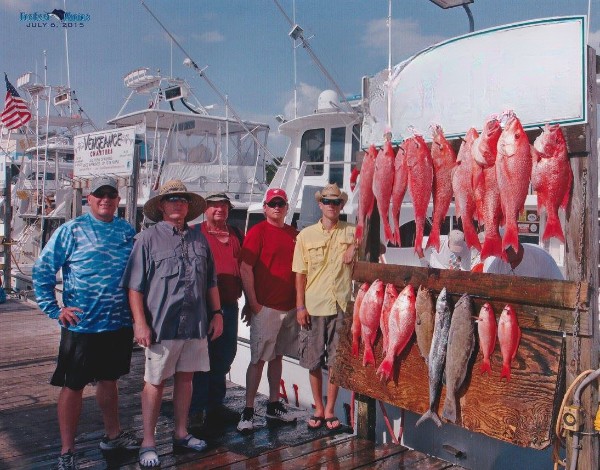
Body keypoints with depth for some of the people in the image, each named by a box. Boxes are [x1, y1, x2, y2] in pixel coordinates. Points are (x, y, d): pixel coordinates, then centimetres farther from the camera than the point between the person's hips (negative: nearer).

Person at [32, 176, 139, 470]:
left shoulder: (127, 232, 6)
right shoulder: (72, 230, -6)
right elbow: (42, 270, -5)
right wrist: (54, 310, -9)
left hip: (119, 325, 4)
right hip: (82, 325, -4)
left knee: (109, 379, 20)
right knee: (73, 386, 4)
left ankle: (112, 434, 36)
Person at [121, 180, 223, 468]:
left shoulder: (199, 239, 11)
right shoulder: (148, 239, -3)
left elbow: (211, 282, 16)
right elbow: (134, 286, -6)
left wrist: (217, 314, 12)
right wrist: (140, 323, -12)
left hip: (195, 324, 5)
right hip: (161, 325, -4)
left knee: (185, 378, 15)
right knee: (155, 382, 5)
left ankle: (181, 434, 30)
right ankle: (148, 443, 17)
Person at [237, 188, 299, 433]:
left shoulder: (294, 234, 12)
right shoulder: (257, 232, -6)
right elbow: (245, 269, -10)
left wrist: (299, 302, 13)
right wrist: (252, 303, -13)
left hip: (289, 306, 6)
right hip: (265, 307, -6)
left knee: (277, 356, 15)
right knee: (259, 359, -2)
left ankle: (274, 404, 26)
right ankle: (248, 411, 6)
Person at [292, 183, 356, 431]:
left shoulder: (352, 232, 5)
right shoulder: (306, 235, 6)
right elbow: (300, 274, 4)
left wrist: (356, 248, -7)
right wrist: (300, 306, -2)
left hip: (341, 306, 0)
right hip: (313, 306, 0)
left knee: (337, 362, 6)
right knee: (313, 362, 7)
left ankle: (330, 410, 20)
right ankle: (318, 409, 23)